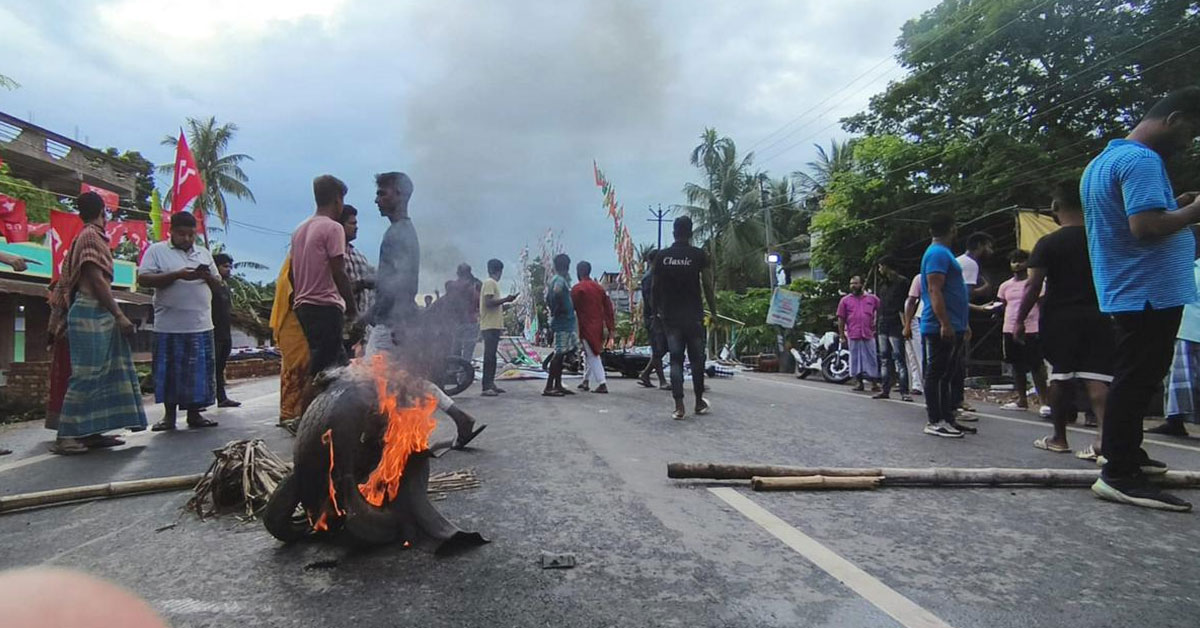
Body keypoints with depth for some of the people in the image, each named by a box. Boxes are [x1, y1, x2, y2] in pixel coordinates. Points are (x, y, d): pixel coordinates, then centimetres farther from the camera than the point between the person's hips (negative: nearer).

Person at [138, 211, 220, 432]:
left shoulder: (204, 253, 17)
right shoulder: (156, 250, 4)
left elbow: (217, 286, 18)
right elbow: (143, 278, -8)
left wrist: (208, 277, -5)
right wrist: (178, 275, -17)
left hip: (201, 324, 4)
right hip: (169, 325, -3)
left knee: (199, 371, 5)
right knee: (169, 370, 3)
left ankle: (194, 414, 13)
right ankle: (169, 415, 14)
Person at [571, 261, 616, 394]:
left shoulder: (577, 288, -9)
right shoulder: (599, 288, 9)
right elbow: (608, 308, 6)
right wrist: (611, 327, 8)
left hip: (586, 326, -7)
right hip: (599, 326, 7)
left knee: (592, 355, -4)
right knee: (588, 353, 20)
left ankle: (602, 384, -12)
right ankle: (586, 381, 29)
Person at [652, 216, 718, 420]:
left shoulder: (662, 256, 2)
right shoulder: (699, 256, -4)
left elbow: (655, 287, 5)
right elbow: (707, 287, -4)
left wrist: (656, 311, 16)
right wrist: (713, 312, 5)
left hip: (670, 315, 2)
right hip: (693, 315, -1)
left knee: (675, 359, 4)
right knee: (697, 359, 11)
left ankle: (679, 407, -3)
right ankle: (699, 403, 21)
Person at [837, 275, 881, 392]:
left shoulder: (873, 299, 8)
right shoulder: (845, 300, 7)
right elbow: (841, 319, 5)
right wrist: (842, 336, 0)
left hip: (869, 334, 0)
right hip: (853, 335, 0)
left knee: (871, 359, 2)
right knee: (855, 359, 4)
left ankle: (874, 382, 9)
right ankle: (859, 382, 13)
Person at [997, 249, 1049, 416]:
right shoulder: (1005, 285, 13)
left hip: (1031, 330, -5)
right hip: (1010, 330, 5)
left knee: (1036, 366, -6)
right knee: (1017, 366, 11)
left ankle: (1045, 401, -3)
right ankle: (1022, 400, 20)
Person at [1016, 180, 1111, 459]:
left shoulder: (1048, 243, -8)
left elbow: (1033, 286, -11)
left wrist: (1020, 319, -4)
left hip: (1059, 318, -3)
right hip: (1096, 316, 3)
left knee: (1060, 377, 7)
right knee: (1096, 378, -1)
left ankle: (1059, 438, 16)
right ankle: (1104, 437, -14)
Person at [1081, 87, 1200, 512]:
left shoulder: (1102, 161, 17)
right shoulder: (1141, 160, -16)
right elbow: (1145, 225, -27)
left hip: (1124, 291, 11)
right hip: (1150, 291, -10)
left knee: (1134, 377, 20)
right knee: (1138, 378, -7)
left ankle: (1125, 452, 32)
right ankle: (1120, 474, -3)